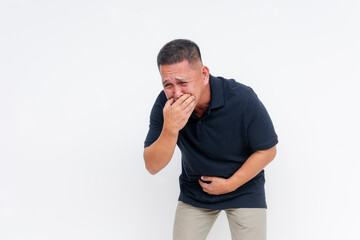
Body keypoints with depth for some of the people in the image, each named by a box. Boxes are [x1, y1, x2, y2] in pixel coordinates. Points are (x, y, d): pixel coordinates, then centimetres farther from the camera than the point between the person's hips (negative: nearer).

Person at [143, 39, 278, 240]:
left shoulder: (242, 99, -25)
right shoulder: (165, 104, -18)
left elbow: (267, 151, -13)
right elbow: (153, 166, -20)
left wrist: (230, 184, -14)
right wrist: (170, 129, -37)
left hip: (244, 187, -2)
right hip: (194, 191, 2)